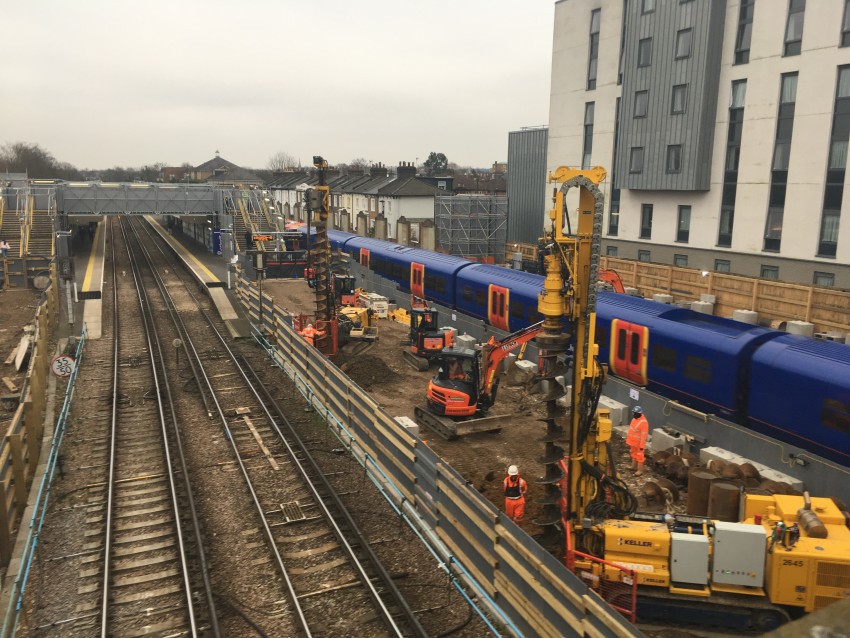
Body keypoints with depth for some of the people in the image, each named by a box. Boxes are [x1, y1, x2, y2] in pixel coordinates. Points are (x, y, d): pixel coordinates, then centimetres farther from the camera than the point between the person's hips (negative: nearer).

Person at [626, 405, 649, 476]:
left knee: (639, 456, 3)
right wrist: (628, 440, 17)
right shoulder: (634, 419, 3)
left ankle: (640, 470, 15)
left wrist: (642, 445, -24)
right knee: (634, 454, 22)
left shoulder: (643, 422, -26)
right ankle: (634, 467, 37)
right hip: (633, 442, 9)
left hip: (639, 443, -9)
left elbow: (644, 435, -25)